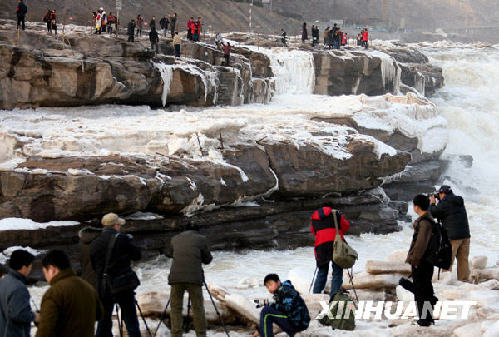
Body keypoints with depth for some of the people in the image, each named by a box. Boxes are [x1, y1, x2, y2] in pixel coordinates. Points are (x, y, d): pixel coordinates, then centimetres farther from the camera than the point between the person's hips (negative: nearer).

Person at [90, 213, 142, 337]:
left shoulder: (94, 244, 3)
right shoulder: (122, 239, -9)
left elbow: (94, 266, 10)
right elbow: (137, 256, 1)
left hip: (104, 288, 4)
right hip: (124, 285, -3)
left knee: (104, 319, 13)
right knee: (130, 319, 3)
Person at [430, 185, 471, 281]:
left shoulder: (445, 202, -8)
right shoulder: (459, 201, 14)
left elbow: (432, 213, 0)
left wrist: (433, 203, 16)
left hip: (453, 237, -7)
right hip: (465, 235, 7)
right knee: (463, 260, 9)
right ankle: (464, 280, 10)